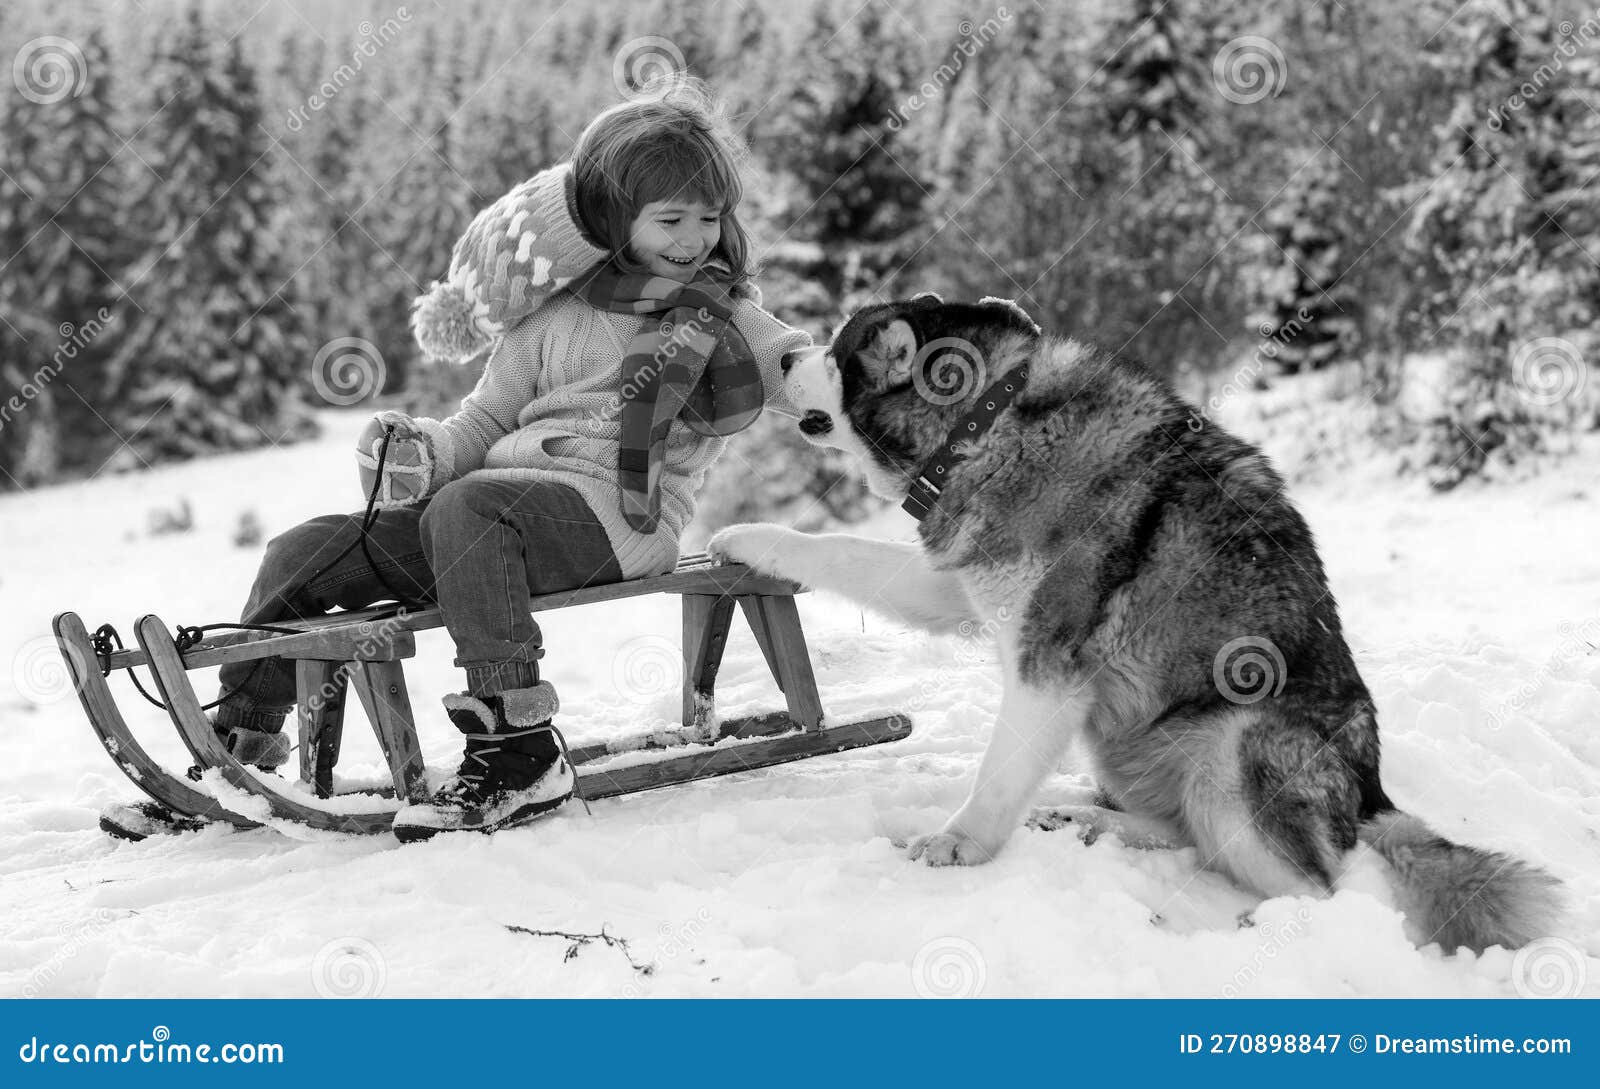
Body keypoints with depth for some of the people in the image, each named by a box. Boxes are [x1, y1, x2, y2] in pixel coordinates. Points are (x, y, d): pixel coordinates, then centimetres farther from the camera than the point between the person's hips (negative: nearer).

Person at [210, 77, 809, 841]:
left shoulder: (727, 317, 9)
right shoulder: (556, 314, 15)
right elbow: (485, 421, 15)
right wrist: (423, 451, -4)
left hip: (614, 513, -5)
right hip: (507, 499, 5)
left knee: (466, 507, -36)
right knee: (303, 554, -3)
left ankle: (519, 755, -39)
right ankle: (242, 742, 13)